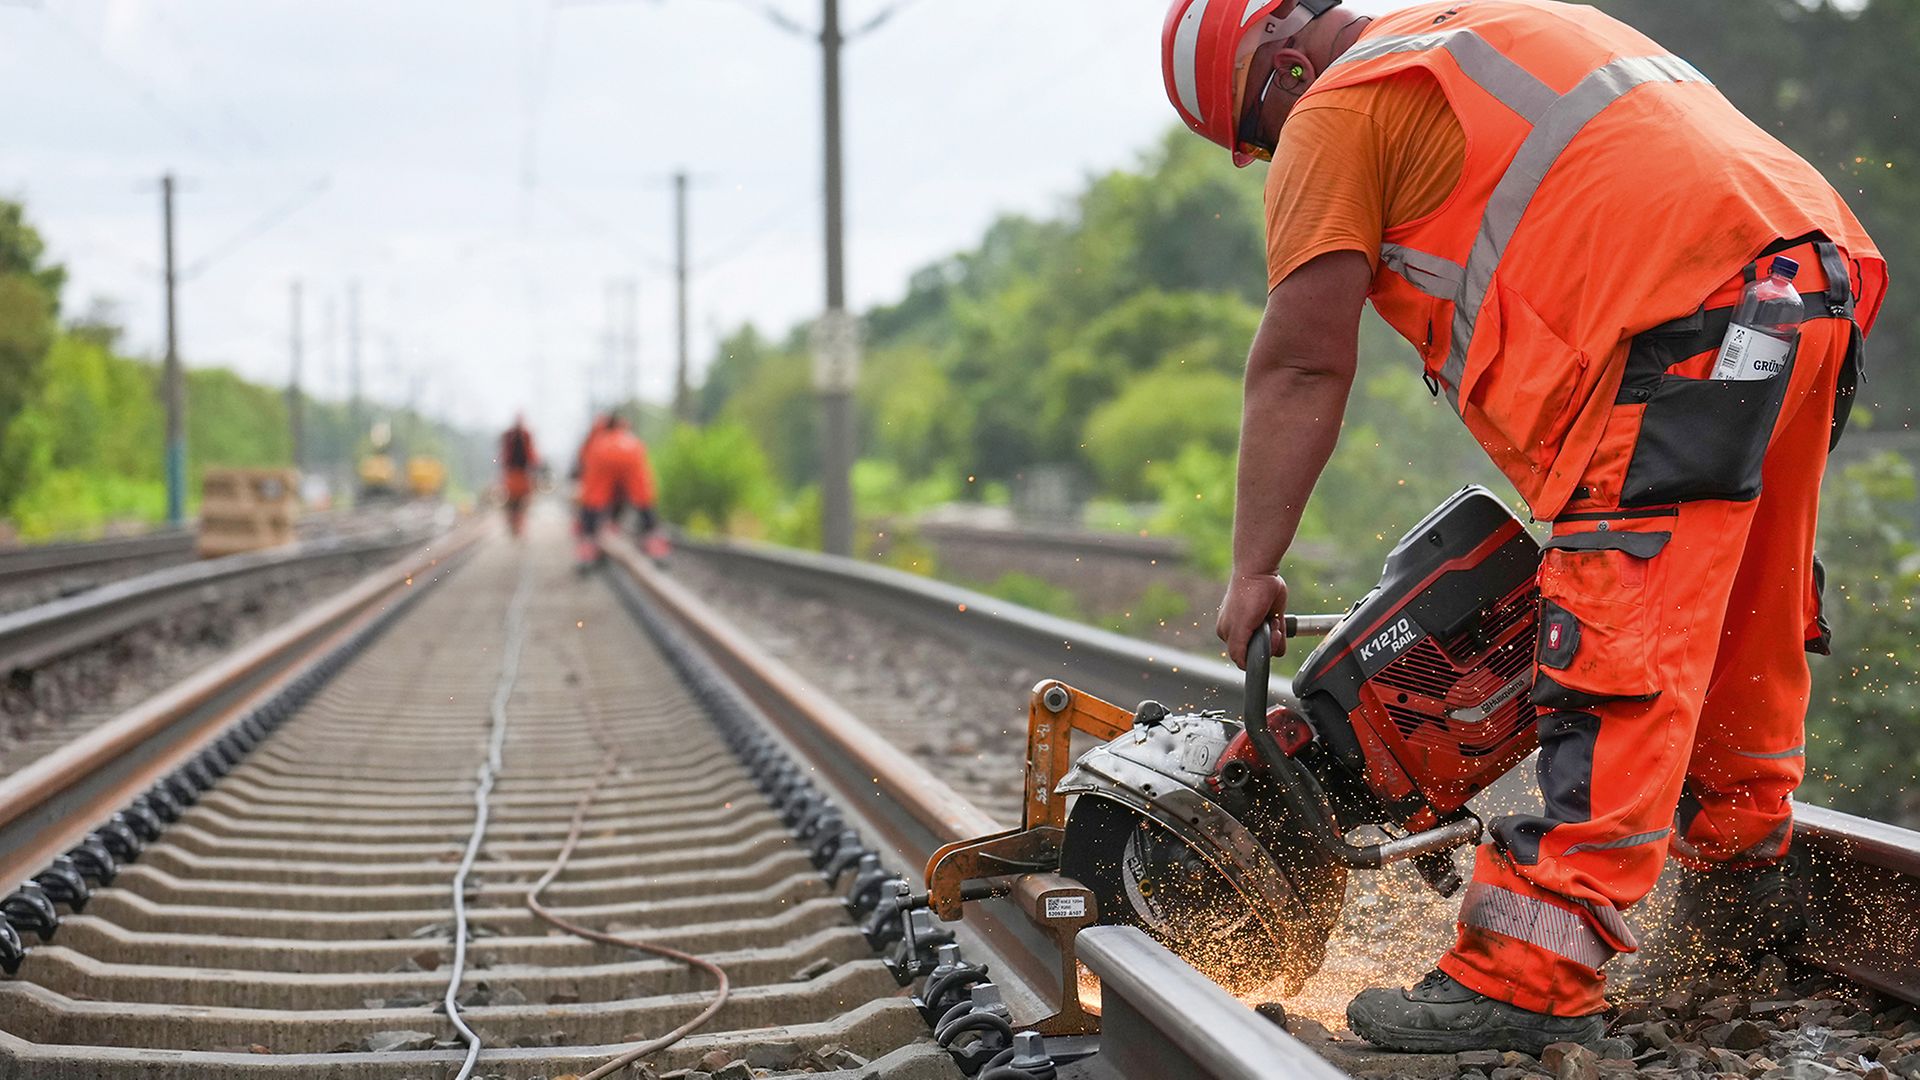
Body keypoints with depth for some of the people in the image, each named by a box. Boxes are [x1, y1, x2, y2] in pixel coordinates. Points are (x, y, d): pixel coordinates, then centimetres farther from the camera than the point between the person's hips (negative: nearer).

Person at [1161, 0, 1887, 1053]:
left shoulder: (1336, 110, 2)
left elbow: (1301, 365, -2)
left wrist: (1251, 571, 2)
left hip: (1687, 320, -9)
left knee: (1612, 659, -13)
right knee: (1745, 616, 23)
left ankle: (1530, 975, -15)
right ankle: (1743, 852, 39)